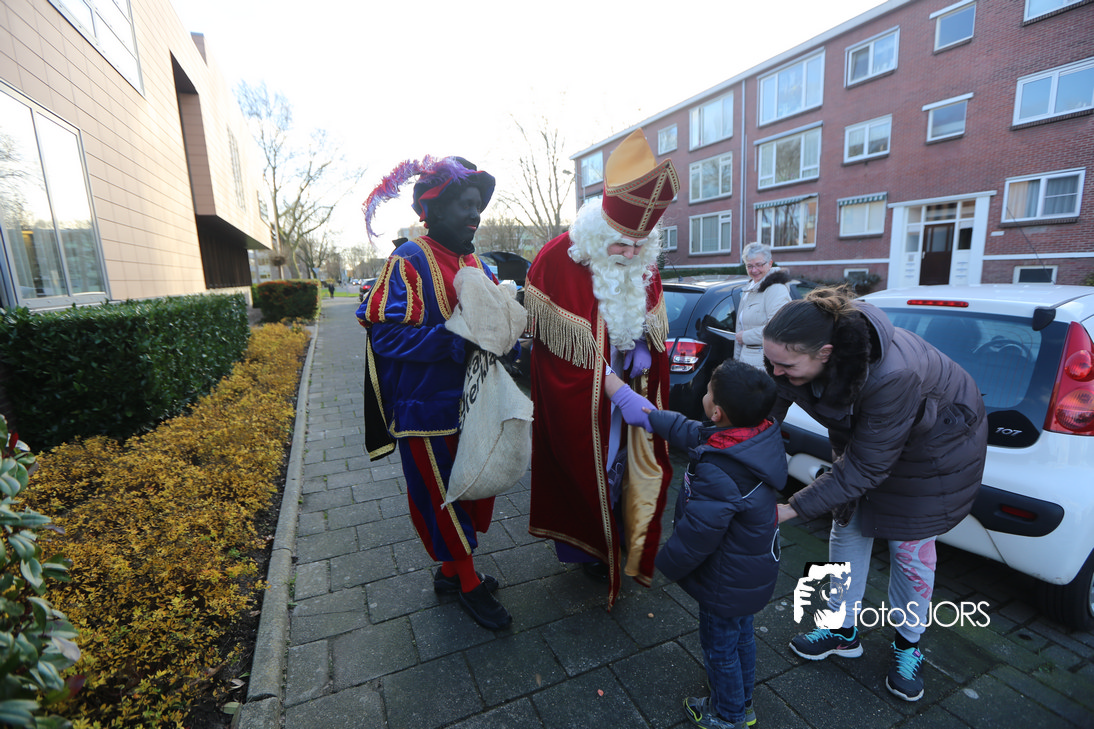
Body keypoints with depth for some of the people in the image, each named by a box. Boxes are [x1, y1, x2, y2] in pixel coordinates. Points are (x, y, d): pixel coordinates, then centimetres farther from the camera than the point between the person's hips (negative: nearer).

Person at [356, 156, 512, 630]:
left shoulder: (476, 264, 11)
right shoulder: (409, 262, -13)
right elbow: (385, 333, -22)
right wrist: (454, 341, -29)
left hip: (471, 404, 8)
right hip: (429, 409, -8)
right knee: (441, 495, 7)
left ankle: (451, 569, 40)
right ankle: (468, 583, 28)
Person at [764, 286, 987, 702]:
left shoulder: (892, 374, -44)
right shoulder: (792, 353, -30)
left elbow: (865, 467, -35)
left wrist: (792, 510, -33)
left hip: (935, 442, -5)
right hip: (860, 430, 5)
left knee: (910, 547, 7)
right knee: (847, 526, 11)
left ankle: (907, 645, 34)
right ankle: (844, 631, 31)